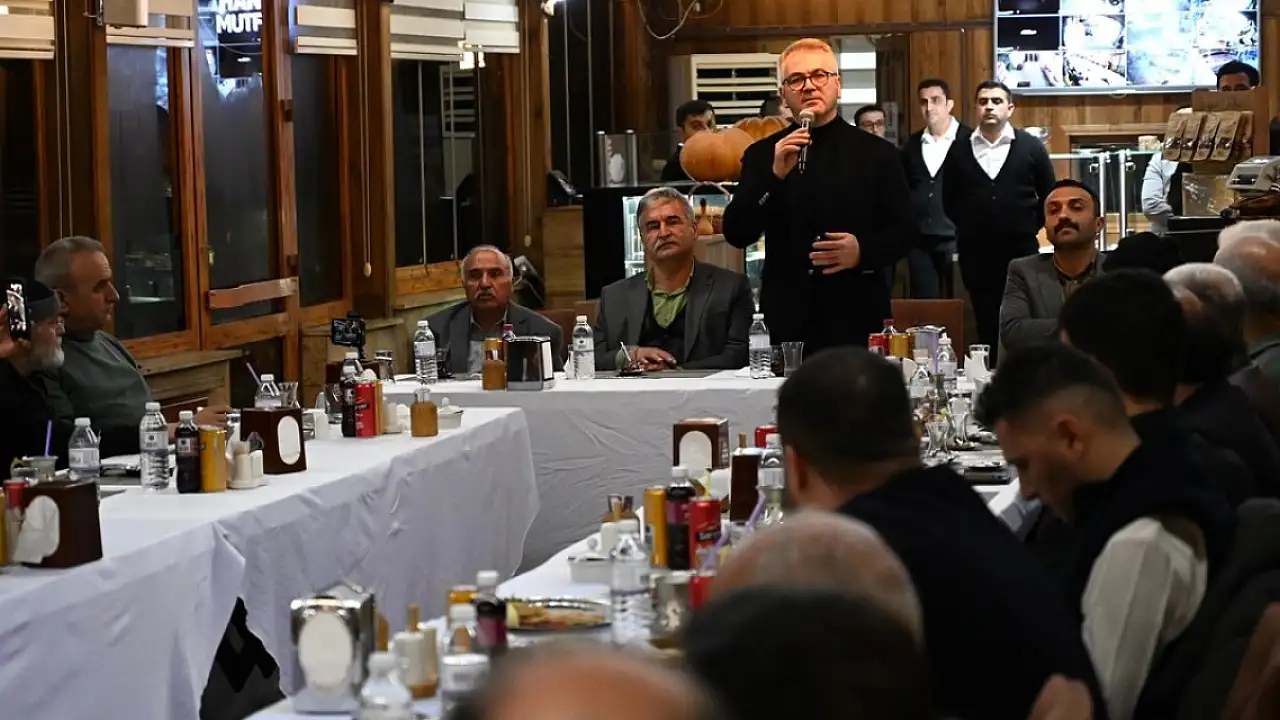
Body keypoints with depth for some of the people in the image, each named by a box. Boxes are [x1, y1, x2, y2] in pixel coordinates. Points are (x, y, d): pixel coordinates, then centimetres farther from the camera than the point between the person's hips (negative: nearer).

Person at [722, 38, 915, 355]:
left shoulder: (877, 154, 7)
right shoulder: (762, 155, 8)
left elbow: (904, 232, 7)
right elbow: (737, 234, -1)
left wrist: (863, 250, -14)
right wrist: (775, 175, -14)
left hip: (857, 321, 0)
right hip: (787, 324, 0)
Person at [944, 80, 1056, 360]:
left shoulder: (1030, 147, 1)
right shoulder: (959, 149, 3)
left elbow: (1048, 196, 8)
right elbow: (949, 200, 12)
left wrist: (1029, 229, 5)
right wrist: (970, 228, 9)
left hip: (1020, 251, -1)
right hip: (975, 253, 1)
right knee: (985, 324, 4)